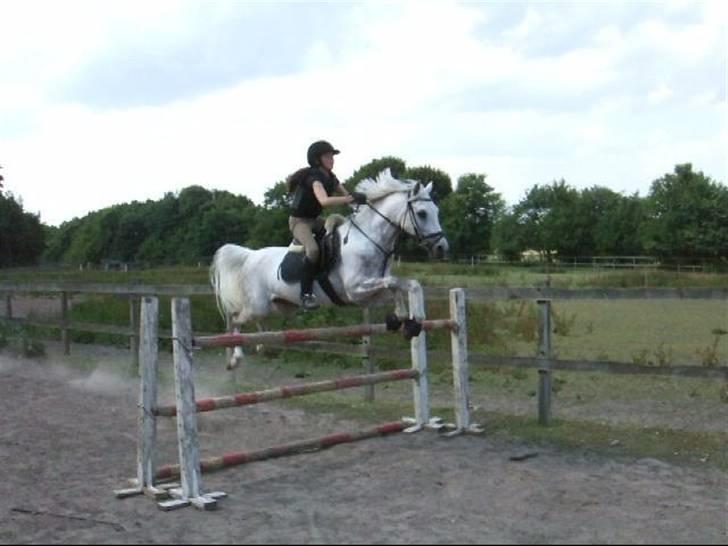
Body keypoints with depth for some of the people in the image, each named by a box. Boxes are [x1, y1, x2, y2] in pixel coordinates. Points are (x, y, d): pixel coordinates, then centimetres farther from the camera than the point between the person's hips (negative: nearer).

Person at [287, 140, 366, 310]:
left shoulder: (330, 177, 4)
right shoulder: (314, 176, -23)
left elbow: (346, 194, 4)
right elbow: (324, 200, -41)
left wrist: (359, 198, -17)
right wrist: (351, 198, -46)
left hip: (315, 219, 9)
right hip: (299, 220, -9)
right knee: (313, 250, -31)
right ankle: (306, 294, -26)